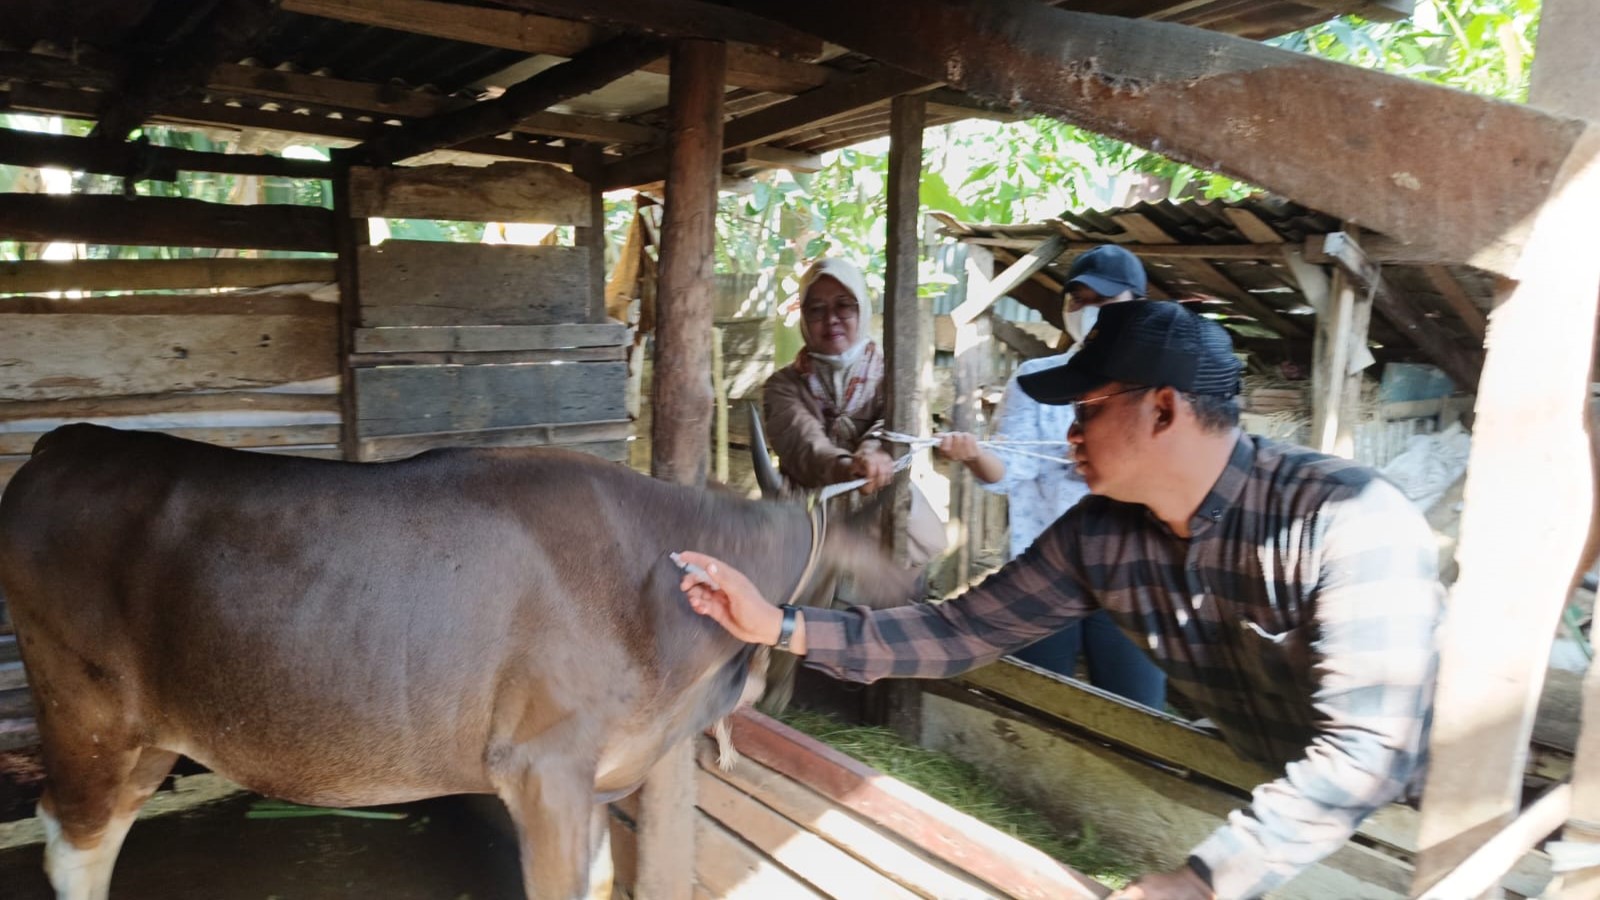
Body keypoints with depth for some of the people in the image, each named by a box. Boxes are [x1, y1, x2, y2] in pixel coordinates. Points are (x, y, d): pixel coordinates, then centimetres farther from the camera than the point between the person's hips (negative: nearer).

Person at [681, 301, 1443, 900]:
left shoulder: (1348, 523, -29)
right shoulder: (1097, 536, -12)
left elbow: (1367, 752, -34)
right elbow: (960, 632, -8)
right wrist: (781, 627, -15)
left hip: (1410, 806, -4)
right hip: (1269, 801, 5)